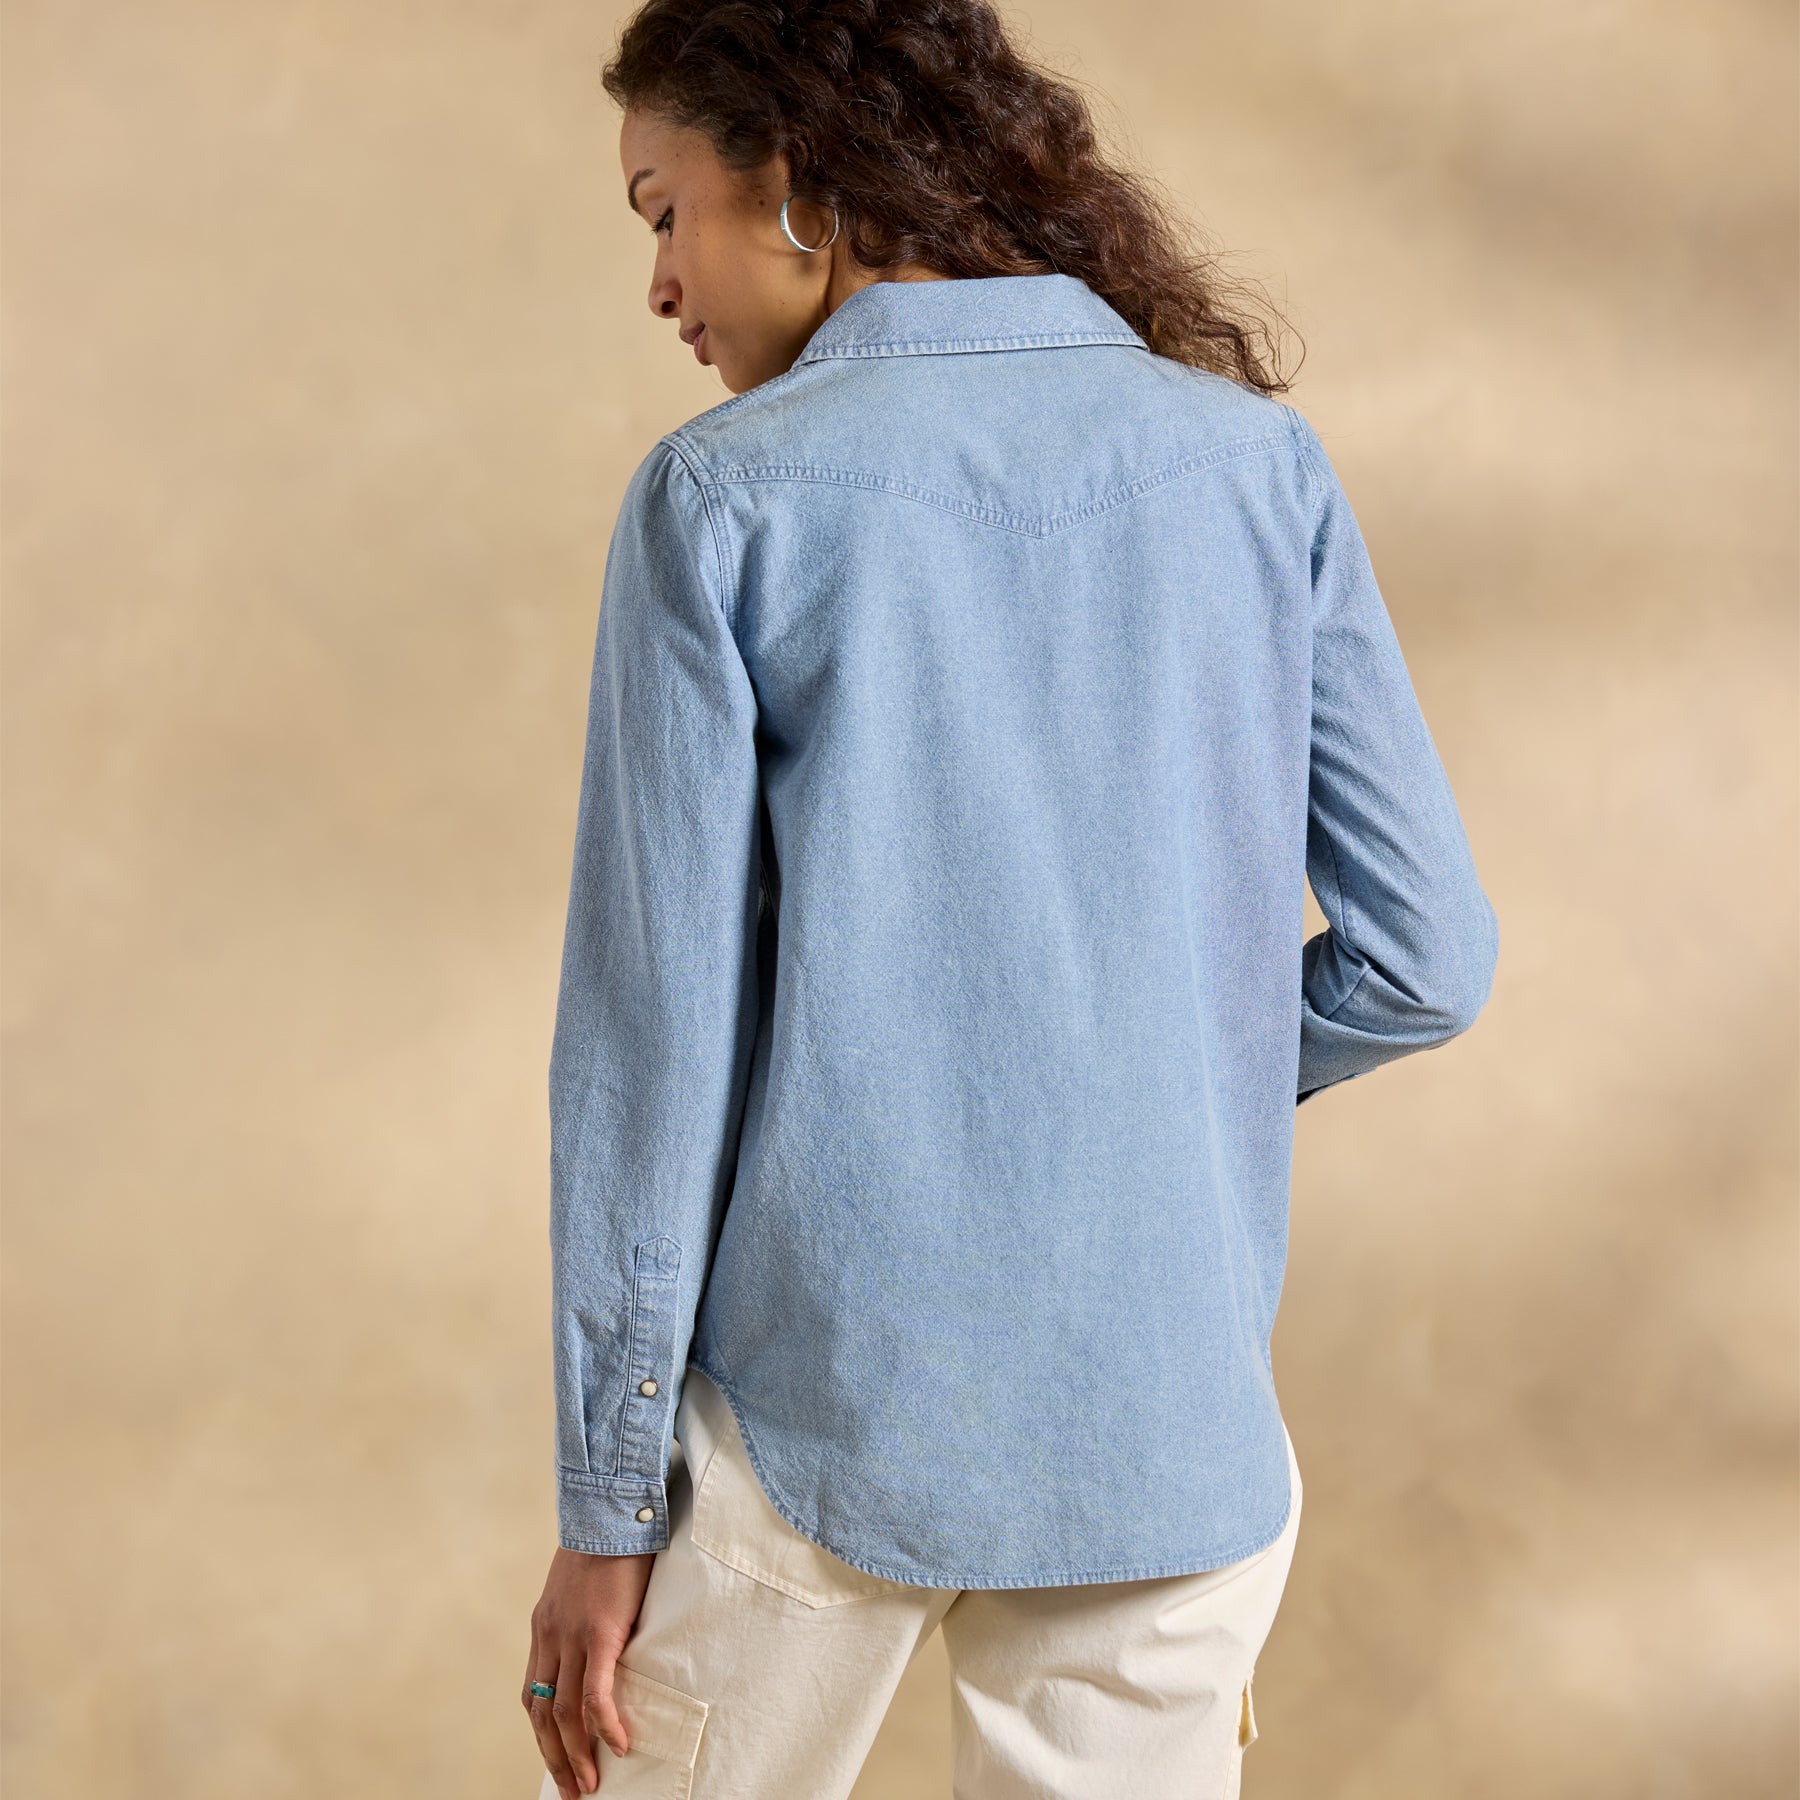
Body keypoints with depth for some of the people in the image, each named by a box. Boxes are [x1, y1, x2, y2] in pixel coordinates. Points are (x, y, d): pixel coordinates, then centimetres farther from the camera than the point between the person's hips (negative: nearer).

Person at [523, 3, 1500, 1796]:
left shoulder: (722, 502, -8)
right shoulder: (1256, 465, 0)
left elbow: (652, 1029, -9)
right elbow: (1423, 958, 0)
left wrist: (605, 1502, -2)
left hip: (816, 1414, -2)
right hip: (1167, 1438, 2)